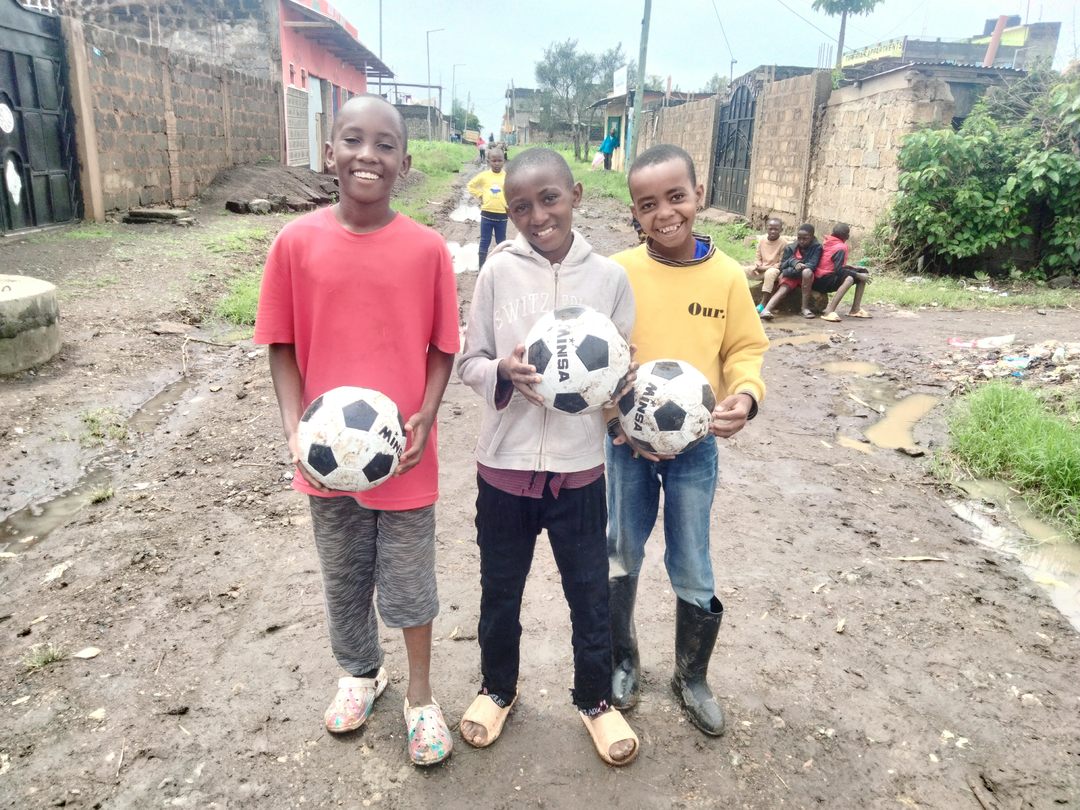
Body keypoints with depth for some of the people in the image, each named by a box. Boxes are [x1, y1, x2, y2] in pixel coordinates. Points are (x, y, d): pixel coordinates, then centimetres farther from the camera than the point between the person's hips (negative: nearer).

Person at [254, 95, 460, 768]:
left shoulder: (428, 248, -10)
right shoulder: (296, 242, -8)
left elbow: (442, 347, -3)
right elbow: (283, 346, -2)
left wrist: (425, 418, -15)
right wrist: (295, 427, -12)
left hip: (405, 456, -1)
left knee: (410, 582, 14)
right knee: (344, 578, 22)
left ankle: (421, 694, 39)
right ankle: (361, 672, 50)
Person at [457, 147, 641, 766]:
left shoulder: (609, 277, -4)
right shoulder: (499, 271, -5)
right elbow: (469, 362, 0)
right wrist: (504, 371, -21)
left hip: (579, 467, 0)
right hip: (505, 464, 0)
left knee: (591, 593, 15)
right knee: (500, 590, 19)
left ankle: (596, 699, 41)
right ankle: (498, 689, 45)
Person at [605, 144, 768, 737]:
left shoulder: (726, 275, -7)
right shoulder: (618, 272, -10)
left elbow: (745, 348, 2)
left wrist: (745, 394, -18)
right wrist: (618, 414, -20)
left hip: (695, 444, 1)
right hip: (626, 442, 0)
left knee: (694, 571, 10)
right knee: (621, 558, 16)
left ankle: (692, 677, 36)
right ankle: (623, 661, 41)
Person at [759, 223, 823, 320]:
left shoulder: (817, 247, -4)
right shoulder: (790, 248, 4)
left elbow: (812, 265, -14)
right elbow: (782, 266, 5)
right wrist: (793, 262, -18)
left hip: (806, 278, -2)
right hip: (791, 276, 2)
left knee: (807, 271, -35)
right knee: (783, 288, -29)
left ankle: (805, 308, -30)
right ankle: (766, 310, -54)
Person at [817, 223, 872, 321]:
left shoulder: (831, 243, 9)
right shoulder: (840, 248, -17)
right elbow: (838, 270, -25)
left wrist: (853, 268, 10)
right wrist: (858, 275, -15)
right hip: (823, 280, -10)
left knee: (863, 272, 11)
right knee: (850, 278, -37)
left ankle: (855, 309, 5)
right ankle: (828, 311, -39)